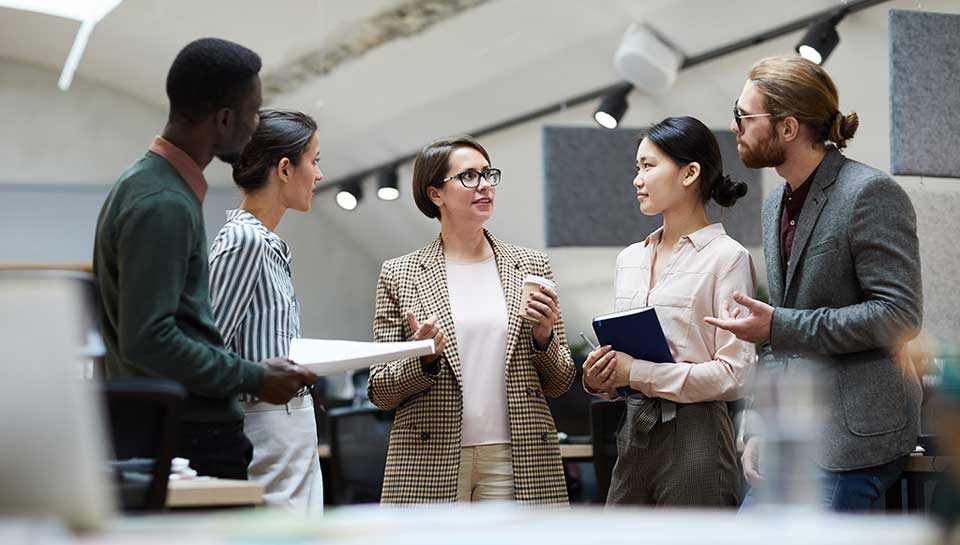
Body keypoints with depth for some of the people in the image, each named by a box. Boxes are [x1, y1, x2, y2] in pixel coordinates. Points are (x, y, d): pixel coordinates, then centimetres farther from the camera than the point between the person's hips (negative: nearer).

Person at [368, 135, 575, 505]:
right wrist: (424, 360, -13)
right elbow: (380, 392, 5)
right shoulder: (399, 275, 5)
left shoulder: (531, 267, 10)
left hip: (520, 464, 2)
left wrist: (544, 337, -6)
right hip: (429, 468, -1)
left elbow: (558, 385, 13)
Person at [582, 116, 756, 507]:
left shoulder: (727, 257, -6)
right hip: (634, 433, 6)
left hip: (695, 435, -6)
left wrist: (638, 372, -16)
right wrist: (598, 380, -2)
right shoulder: (630, 259, 16)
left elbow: (733, 373, -13)